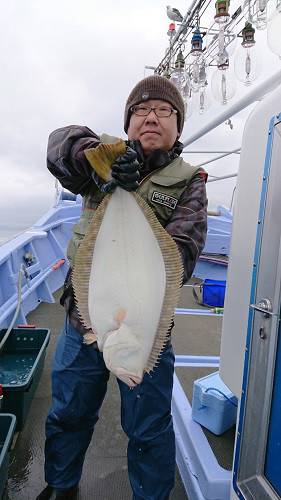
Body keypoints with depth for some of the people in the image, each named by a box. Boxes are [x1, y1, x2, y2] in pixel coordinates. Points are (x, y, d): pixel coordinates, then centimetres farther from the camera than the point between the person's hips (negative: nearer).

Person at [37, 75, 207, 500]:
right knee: (67, 415, 23)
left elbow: (183, 248, -16)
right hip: (81, 320, 3)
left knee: (149, 430, 15)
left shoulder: (188, 182, -1)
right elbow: (62, 142, -14)